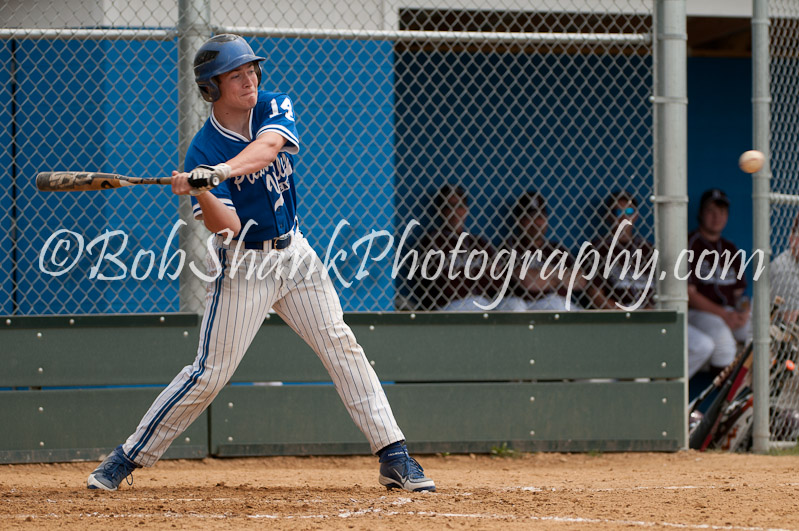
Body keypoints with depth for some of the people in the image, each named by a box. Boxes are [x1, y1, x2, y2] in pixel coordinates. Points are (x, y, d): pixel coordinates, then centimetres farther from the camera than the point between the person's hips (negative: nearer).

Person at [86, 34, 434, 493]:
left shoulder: (275, 108, -4)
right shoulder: (203, 151, -13)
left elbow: (265, 150, -28)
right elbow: (228, 226, -21)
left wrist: (222, 171, -45)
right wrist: (202, 193, -41)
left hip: (294, 253, 4)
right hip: (242, 266, -4)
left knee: (342, 346, -3)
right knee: (210, 373, -5)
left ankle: (395, 458, -1)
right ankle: (129, 458, 6)